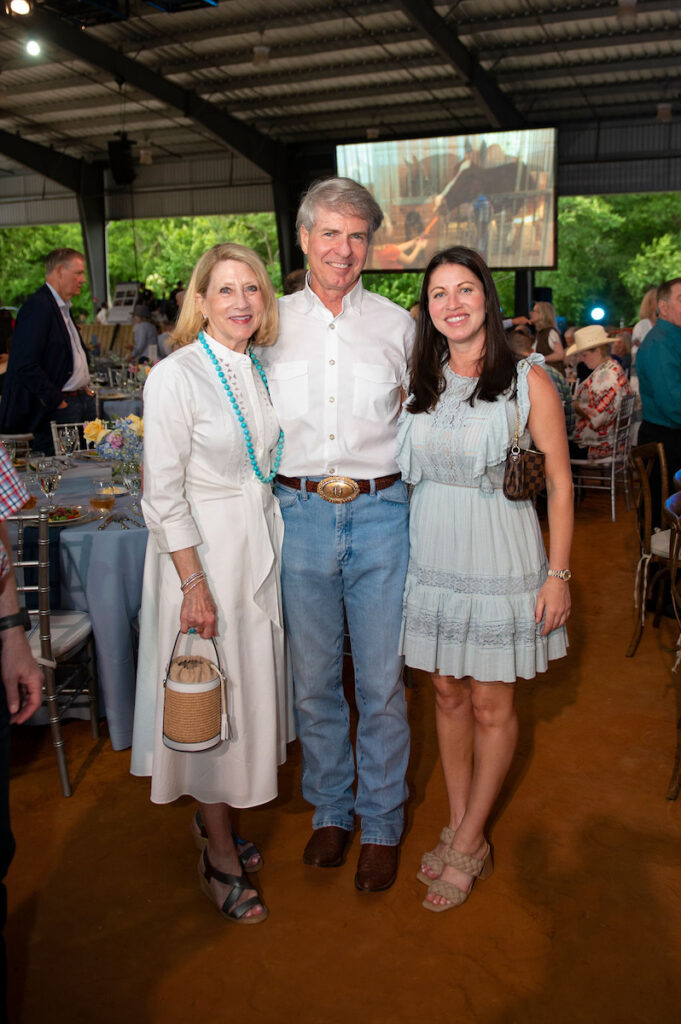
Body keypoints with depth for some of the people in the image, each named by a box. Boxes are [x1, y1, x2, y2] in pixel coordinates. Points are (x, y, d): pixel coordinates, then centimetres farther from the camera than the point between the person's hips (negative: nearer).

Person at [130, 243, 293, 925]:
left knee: (249, 686, 16)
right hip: (201, 549, -7)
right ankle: (220, 857, 22)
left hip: (261, 543, 7)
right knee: (209, 699, 4)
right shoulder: (175, 376, -15)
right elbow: (163, 494, -16)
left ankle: (213, 822, 37)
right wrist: (194, 584, -18)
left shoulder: (260, 369, 6)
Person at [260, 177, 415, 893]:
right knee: (313, 678, 11)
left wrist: (390, 485, 4)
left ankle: (382, 821, 25)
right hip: (299, 512, 1)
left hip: (380, 516, 0)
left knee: (381, 681, 5)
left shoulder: (398, 324, 7)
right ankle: (330, 808, 32)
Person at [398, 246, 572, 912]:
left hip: (500, 563, -3)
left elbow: (559, 483, -5)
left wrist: (558, 573, -9)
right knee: (448, 695, 13)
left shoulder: (527, 380, -6)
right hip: (432, 558, 4)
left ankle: (469, 845, 25)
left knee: (491, 706, 6)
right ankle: (458, 828, 31)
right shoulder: (418, 382, 6)